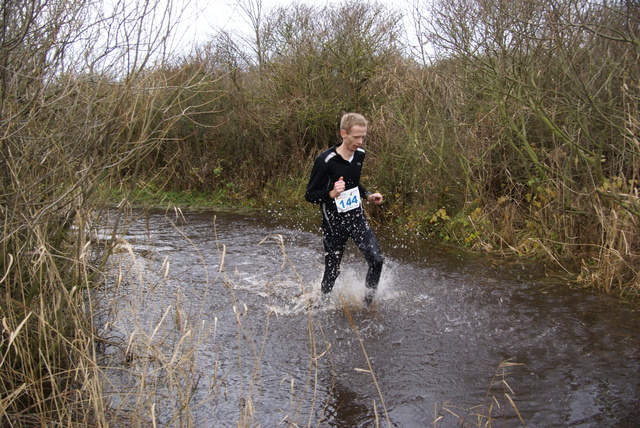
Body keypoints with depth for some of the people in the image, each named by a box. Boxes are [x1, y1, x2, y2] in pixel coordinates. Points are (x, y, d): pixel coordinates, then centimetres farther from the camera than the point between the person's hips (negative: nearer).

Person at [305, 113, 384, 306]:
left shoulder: (360, 154, 1)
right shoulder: (325, 160, -20)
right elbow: (309, 195, -13)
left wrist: (367, 196, 4)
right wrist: (331, 194, -29)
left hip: (357, 218, 5)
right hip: (334, 221, -5)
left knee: (376, 260, -11)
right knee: (332, 270, 8)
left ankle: (367, 304, 10)